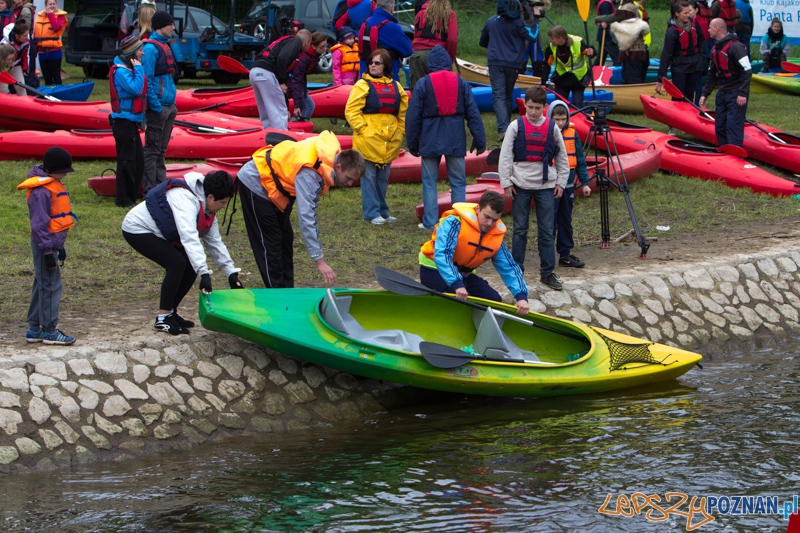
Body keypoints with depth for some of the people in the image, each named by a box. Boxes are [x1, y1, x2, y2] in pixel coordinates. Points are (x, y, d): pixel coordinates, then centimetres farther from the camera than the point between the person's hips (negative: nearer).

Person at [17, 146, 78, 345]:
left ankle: (34, 329, 21)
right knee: (51, 286, -5)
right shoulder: (41, 190, -19)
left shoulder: (55, 184, 13)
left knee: (42, 285, 14)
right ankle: (50, 331, 1)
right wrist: (48, 252, -20)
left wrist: (59, 247, 23)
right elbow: (39, 224, -20)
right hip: (44, 244, -10)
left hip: (53, 243, 10)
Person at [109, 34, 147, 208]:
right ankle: (123, 200, -1)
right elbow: (136, 89, -26)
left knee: (138, 160, 13)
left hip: (131, 122, 10)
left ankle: (132, 196, 20)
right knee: (126, 160, -6)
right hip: (123, 121, -10)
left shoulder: (130, 68, 16)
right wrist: (138, 69, -17)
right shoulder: (120, 71, -16)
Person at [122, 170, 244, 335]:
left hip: (159, 233, 10)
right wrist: (204, 273, -48)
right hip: (137, 229, -10)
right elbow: (189, 238, -42)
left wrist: (231, 272, 0)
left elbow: (215, 242, 5)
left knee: (191, 266, -1)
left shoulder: (207, 210, 0)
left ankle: (170, 313, 10)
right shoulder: (185, 200, -32)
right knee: (177, 263, -23)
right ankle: (163, 318, -14)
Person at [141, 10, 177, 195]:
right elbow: (147, 80, -19)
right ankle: (150, 191, -1)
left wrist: (173, 104, 15)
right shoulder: (151, 48, -14)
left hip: (168, 106, 9)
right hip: (158, 107, -9)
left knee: (161, 150, 14)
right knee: (152, 150, -4)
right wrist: (156, 106, -21)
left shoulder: (165, 46, 15)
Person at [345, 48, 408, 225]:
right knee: (369, 176, -3)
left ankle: (382, 211, 19)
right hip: (368, 140, -4)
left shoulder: (395, 87, 10)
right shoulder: (362, 85, -4)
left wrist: (400, 132, 7)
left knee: (383, 177, 11)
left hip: (389, 142, 5)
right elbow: (351, 111, -8)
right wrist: (362, 130, -13)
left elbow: (404, 112, 16)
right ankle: (372, 213, 2)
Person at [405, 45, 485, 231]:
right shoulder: (461, 83, 3)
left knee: (429, 182, 6)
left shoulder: (422, 84, -3)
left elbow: (413, 116, 0)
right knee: (458, 182, 8)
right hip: (455, 142, 2)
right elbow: (473, 113, 4)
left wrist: (412, 144, 9)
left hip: (430, 141, -2)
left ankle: (430, 222, 5)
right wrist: (479, 140, 8)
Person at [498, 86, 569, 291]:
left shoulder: (552, 128, 3)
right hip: (521, 186, -1)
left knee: (547, 231, 2)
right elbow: (505, 156, 0)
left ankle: (547, 272, 8)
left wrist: (561, 182, 7)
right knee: (520, 230, 4)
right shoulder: (516, 126, -1)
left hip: (546, 186, 1)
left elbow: (562, 157, 12)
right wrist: (506, 183, -4)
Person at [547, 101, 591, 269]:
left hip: (568, 185, 5)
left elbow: (580, 160, 12)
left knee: (566, 220, 12)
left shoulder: (572, 134, 6)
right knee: (550, 222, -4)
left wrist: (584, 182, 10)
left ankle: (565, 254, 20)